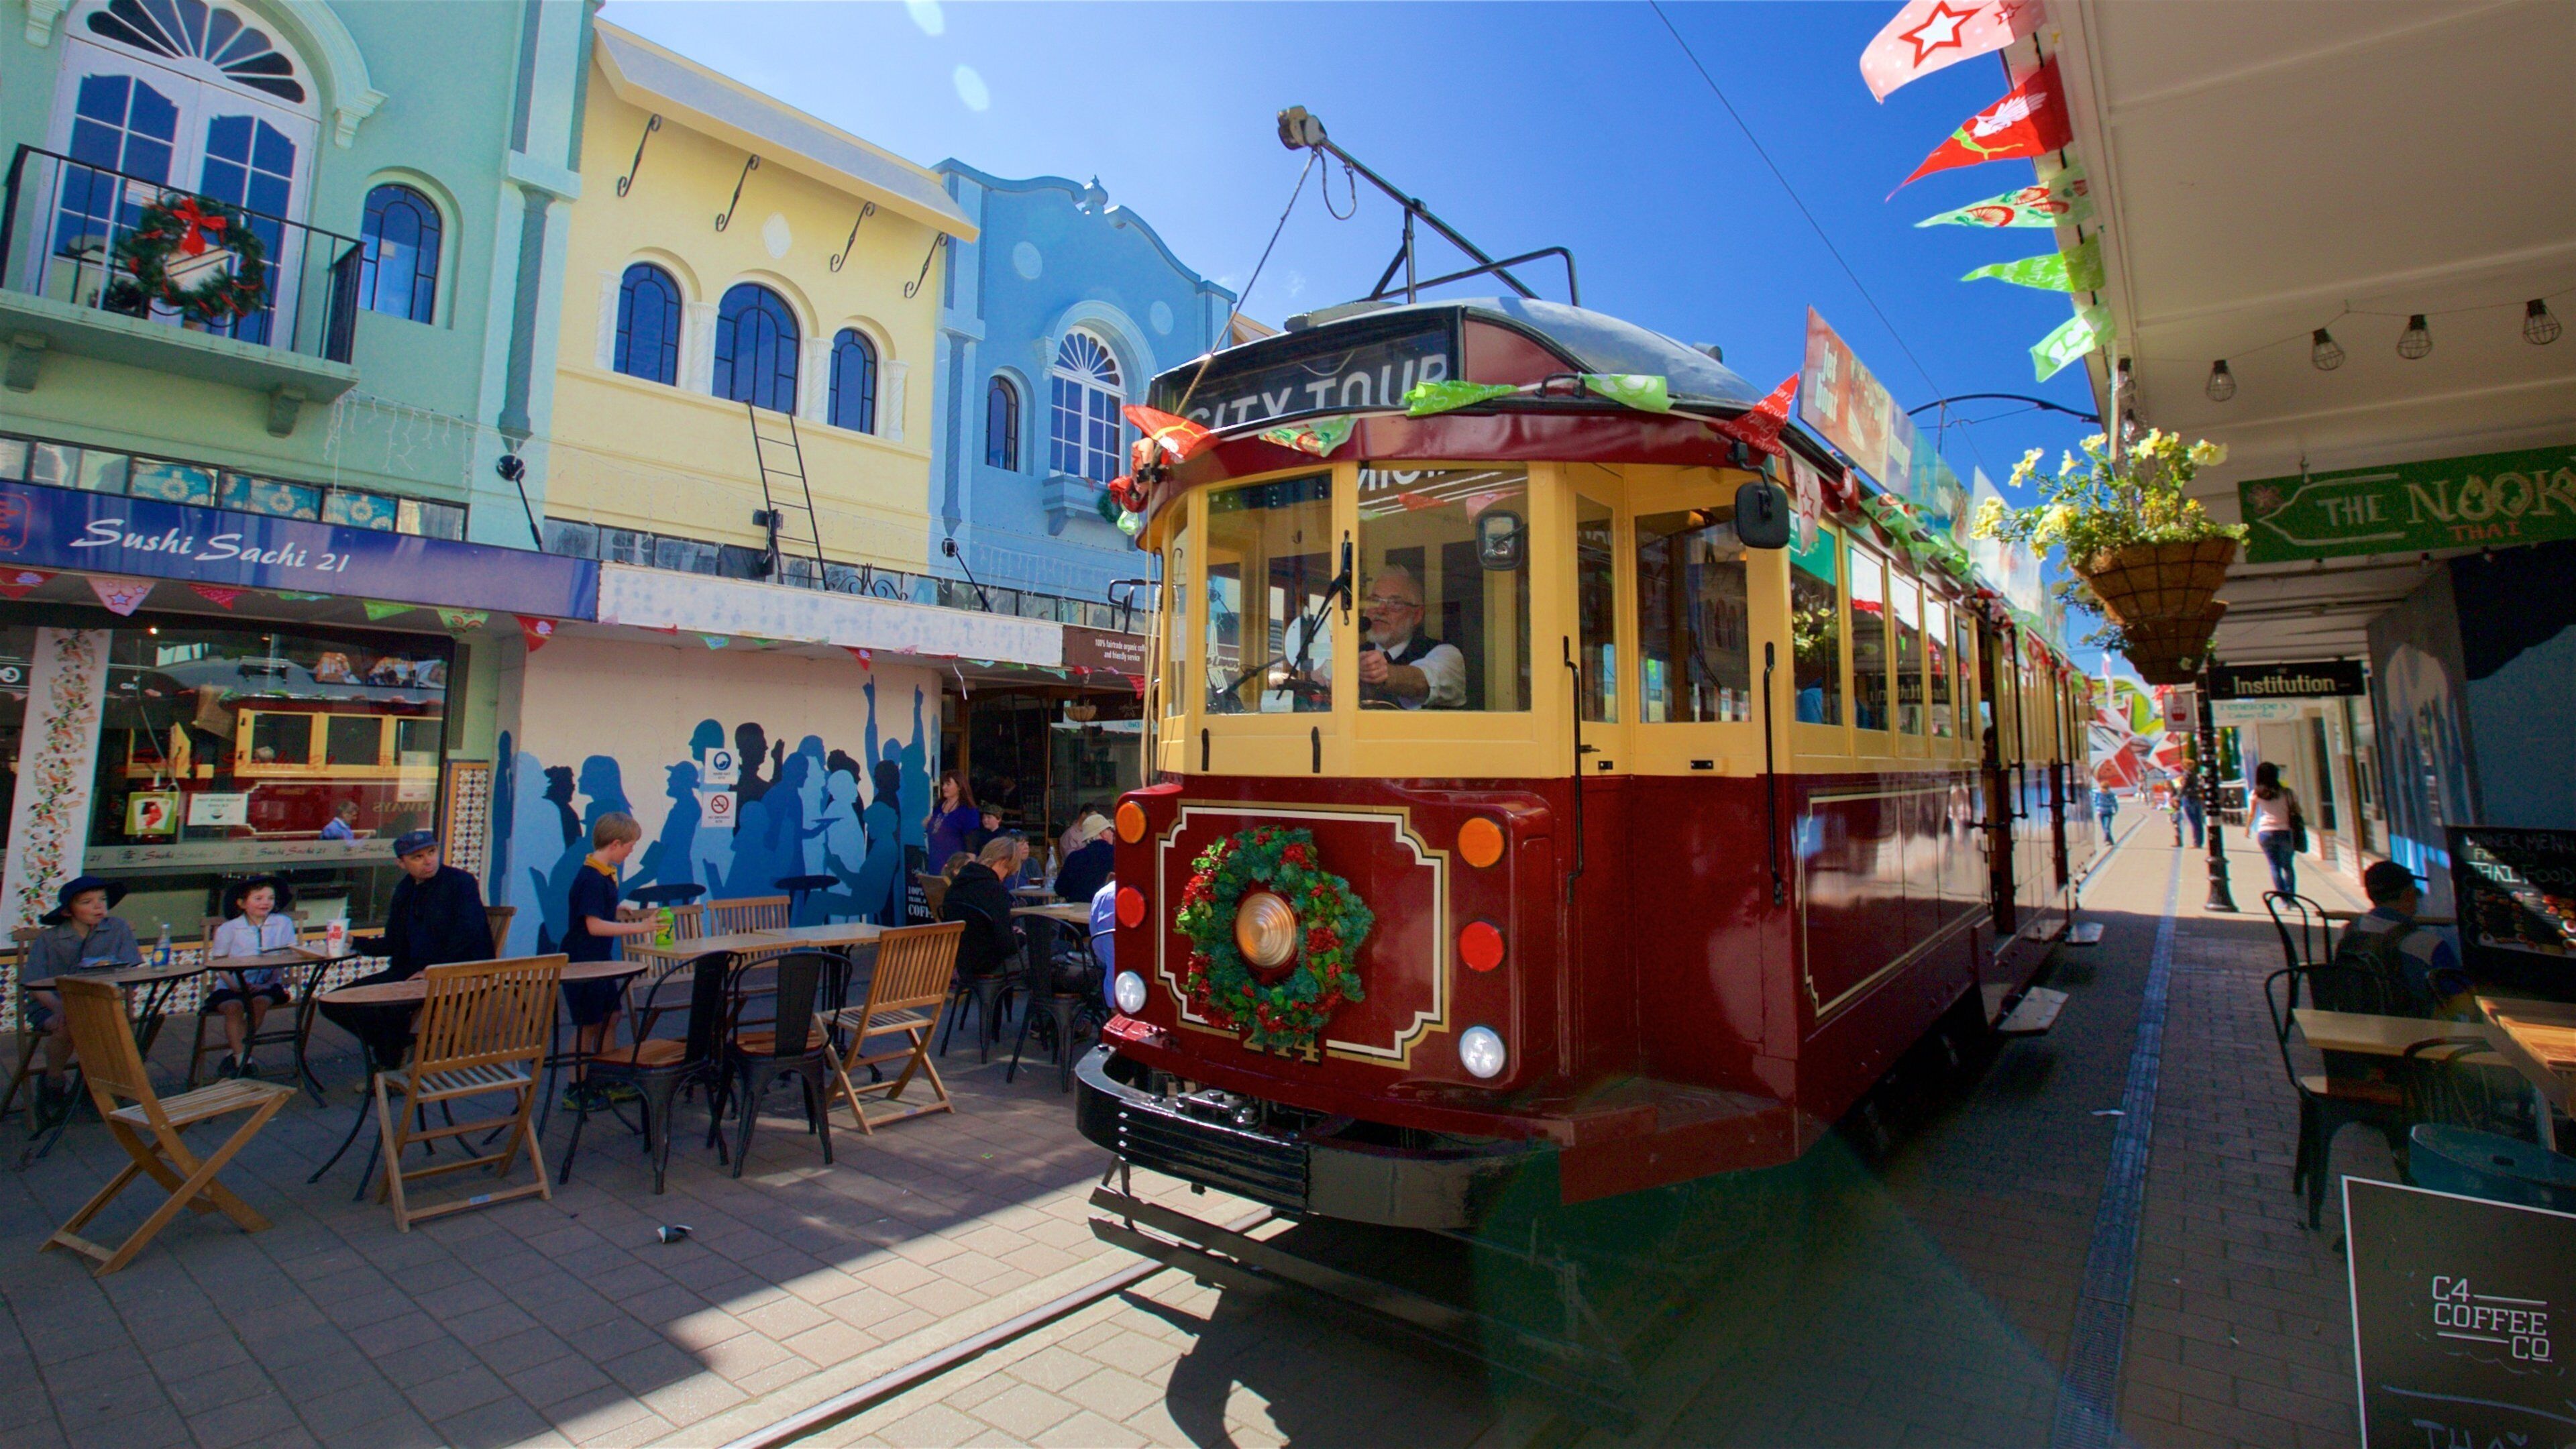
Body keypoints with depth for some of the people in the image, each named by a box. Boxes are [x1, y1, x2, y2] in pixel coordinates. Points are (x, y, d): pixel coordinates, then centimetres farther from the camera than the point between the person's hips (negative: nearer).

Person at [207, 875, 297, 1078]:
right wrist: (235, 985, -15)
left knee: (261, 1002, -29)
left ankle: (234, 1054, -13)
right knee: (233, 1007, -28)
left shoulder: (283, 923, 2)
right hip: (232, 986, 0)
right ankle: (244, 1059, -23)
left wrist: (269, 984, -12)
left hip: (265, 985, 0)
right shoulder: (228, 929, 2)